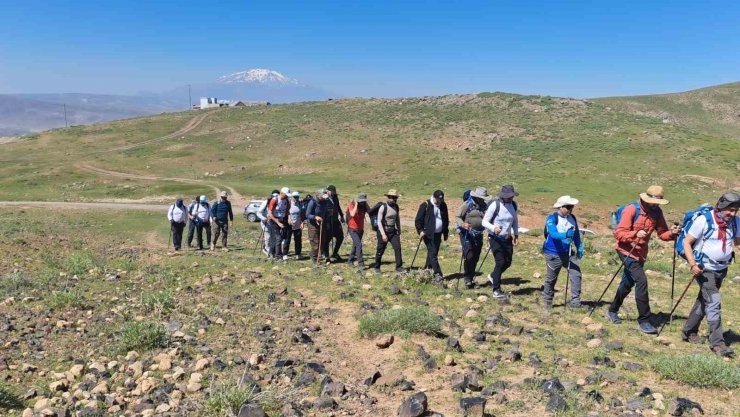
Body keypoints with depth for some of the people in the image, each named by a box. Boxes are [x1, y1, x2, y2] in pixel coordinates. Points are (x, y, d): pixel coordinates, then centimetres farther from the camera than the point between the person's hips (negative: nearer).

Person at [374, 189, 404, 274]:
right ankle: (377, 268, 23)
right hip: (383, 231, -5)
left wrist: (399, 232, 13)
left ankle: (399, 267, -5)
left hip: (393, 231, 5)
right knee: (380, 250, 5)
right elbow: (379, 222, -16)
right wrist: (383, 234, -22)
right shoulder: (383, 207, -15)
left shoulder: (396, 207, 3)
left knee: (398, 247, -10)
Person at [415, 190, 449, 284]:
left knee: (433, 253, 11)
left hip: (438, 234, 6)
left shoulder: (443, 205, 8)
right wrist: (421, 231, -15)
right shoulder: (425, 205, -8)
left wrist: (445, 233, 18)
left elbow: (446, 220, 19)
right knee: (433, 254, -10)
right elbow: (418, 220, -6)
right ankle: (437, 274, -14)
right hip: (428, 234, -6)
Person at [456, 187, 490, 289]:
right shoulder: (467, 205, -8)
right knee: (469, 257, -12)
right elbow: (457, 217, -6)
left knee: (475, 258, 9)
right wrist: (463, 224, -26)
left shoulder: (485, 206, 5)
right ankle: (468, 279, 1)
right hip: (467, 234, -5)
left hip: (478, 235, 5)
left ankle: (471, 278, 25)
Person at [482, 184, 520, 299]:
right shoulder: (495, 205, -17)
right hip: (495, 238, -6)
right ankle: (496, 290, 0)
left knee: (507, 262, 10)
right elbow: (484, 222, -15)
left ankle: (493, 276, 39)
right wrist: (494, 228, -33)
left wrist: (516, 235, 8)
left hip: (507, 238, 6)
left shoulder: (514, 205, 1)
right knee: (500, 262, -11)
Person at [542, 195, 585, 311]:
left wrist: (580, 247, 9)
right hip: (553, 254, -5)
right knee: (551, 279, 8)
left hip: (568, 253, 5)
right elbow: (553, 234, -30)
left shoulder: (572, 218, 4)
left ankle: (575, 301, -6)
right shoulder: (552, 218, -15)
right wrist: (564, 235, -47)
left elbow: (576, 234, 16)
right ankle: (547, 302, 26)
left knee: (576, 274, -11)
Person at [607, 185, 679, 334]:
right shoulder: (631, 209, -17)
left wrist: (671, 233, -17)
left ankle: (612, 311, 36)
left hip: (640, 253, 7)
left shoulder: (657, 212, 2)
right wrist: (636, 234, -34)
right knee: (641, 281, -18)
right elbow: (618, 233, -19)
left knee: (628, 283, 17)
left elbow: (662, 233, 3)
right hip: (627, 251, -7)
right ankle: (644, 321, -12)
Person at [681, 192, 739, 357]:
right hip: (705, 269, -6)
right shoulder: (703, 220, -16)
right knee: (714, 303, -11)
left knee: (704, 300, 15)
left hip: (722, 269, 6)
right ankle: (717, 342, -6)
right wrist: (692, 264, -21)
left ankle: (689, 332, 29)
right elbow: (686, 243, -12)